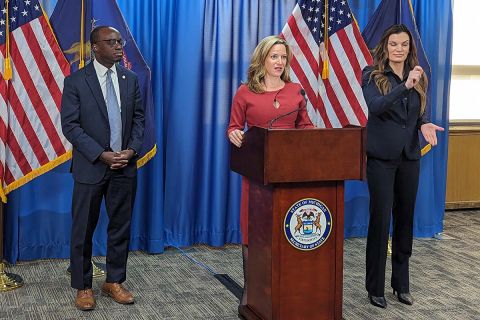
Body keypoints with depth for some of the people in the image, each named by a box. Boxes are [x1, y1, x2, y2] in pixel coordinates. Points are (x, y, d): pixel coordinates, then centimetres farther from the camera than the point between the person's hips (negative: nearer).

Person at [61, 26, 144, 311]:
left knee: (121, 226, 10)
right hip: (91, 167, -4)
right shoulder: (76, 81, -5)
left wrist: (132, 150, -7)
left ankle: (114, 281, 24)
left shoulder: (130, 79, 8)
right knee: (83, 229, 4)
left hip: (125, 166, 4)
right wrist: (101, 155, -16)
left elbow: (139, 119, 10)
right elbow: (70, 125, -9)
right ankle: (83, 286, 18)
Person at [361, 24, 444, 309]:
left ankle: (402, 284, 21)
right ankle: (375, 287, 8)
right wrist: (405, 85, -33)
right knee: (380, 220, -3)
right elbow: (376, 106, -22)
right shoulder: (372, 75, -5)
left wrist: (425, 124, -9)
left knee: (405, 219, 9)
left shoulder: (419, 77, 8)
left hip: (410, 157, 4)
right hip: (382, 157, -4)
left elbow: (420, 113, 14)